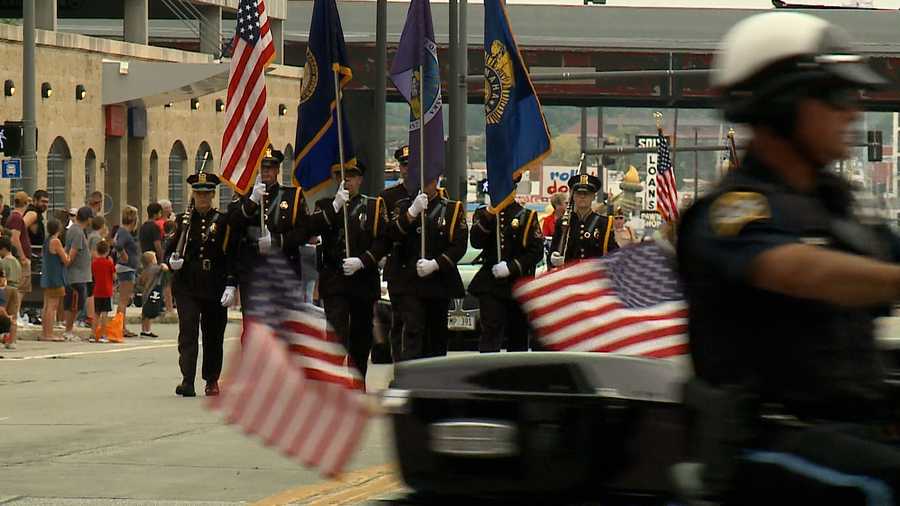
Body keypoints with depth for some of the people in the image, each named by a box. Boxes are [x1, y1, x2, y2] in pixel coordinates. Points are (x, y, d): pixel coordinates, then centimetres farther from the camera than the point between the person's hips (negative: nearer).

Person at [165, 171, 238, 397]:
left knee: (213, 335, 9)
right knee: (188, 332, -12)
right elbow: (170, 250, 12)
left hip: (214, 287, 0)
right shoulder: (183, 220, 7)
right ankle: (187, 381, -18)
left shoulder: (223, 222, 3)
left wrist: (231, 285, -8)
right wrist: (171, 261, -12)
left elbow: (232, 256, 0)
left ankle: (212, 380, 24)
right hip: (186, 287, 0)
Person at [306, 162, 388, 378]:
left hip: (364, 279, 2)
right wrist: (335, 206, -19)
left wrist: (362, 261, -16)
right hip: (334, 281, -2)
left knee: (362, 336, 10)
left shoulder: (374, 206, 8)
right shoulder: (326, 205, 9)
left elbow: (383, 241, -2)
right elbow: (312, 228, -10)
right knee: (337, 332, -16)